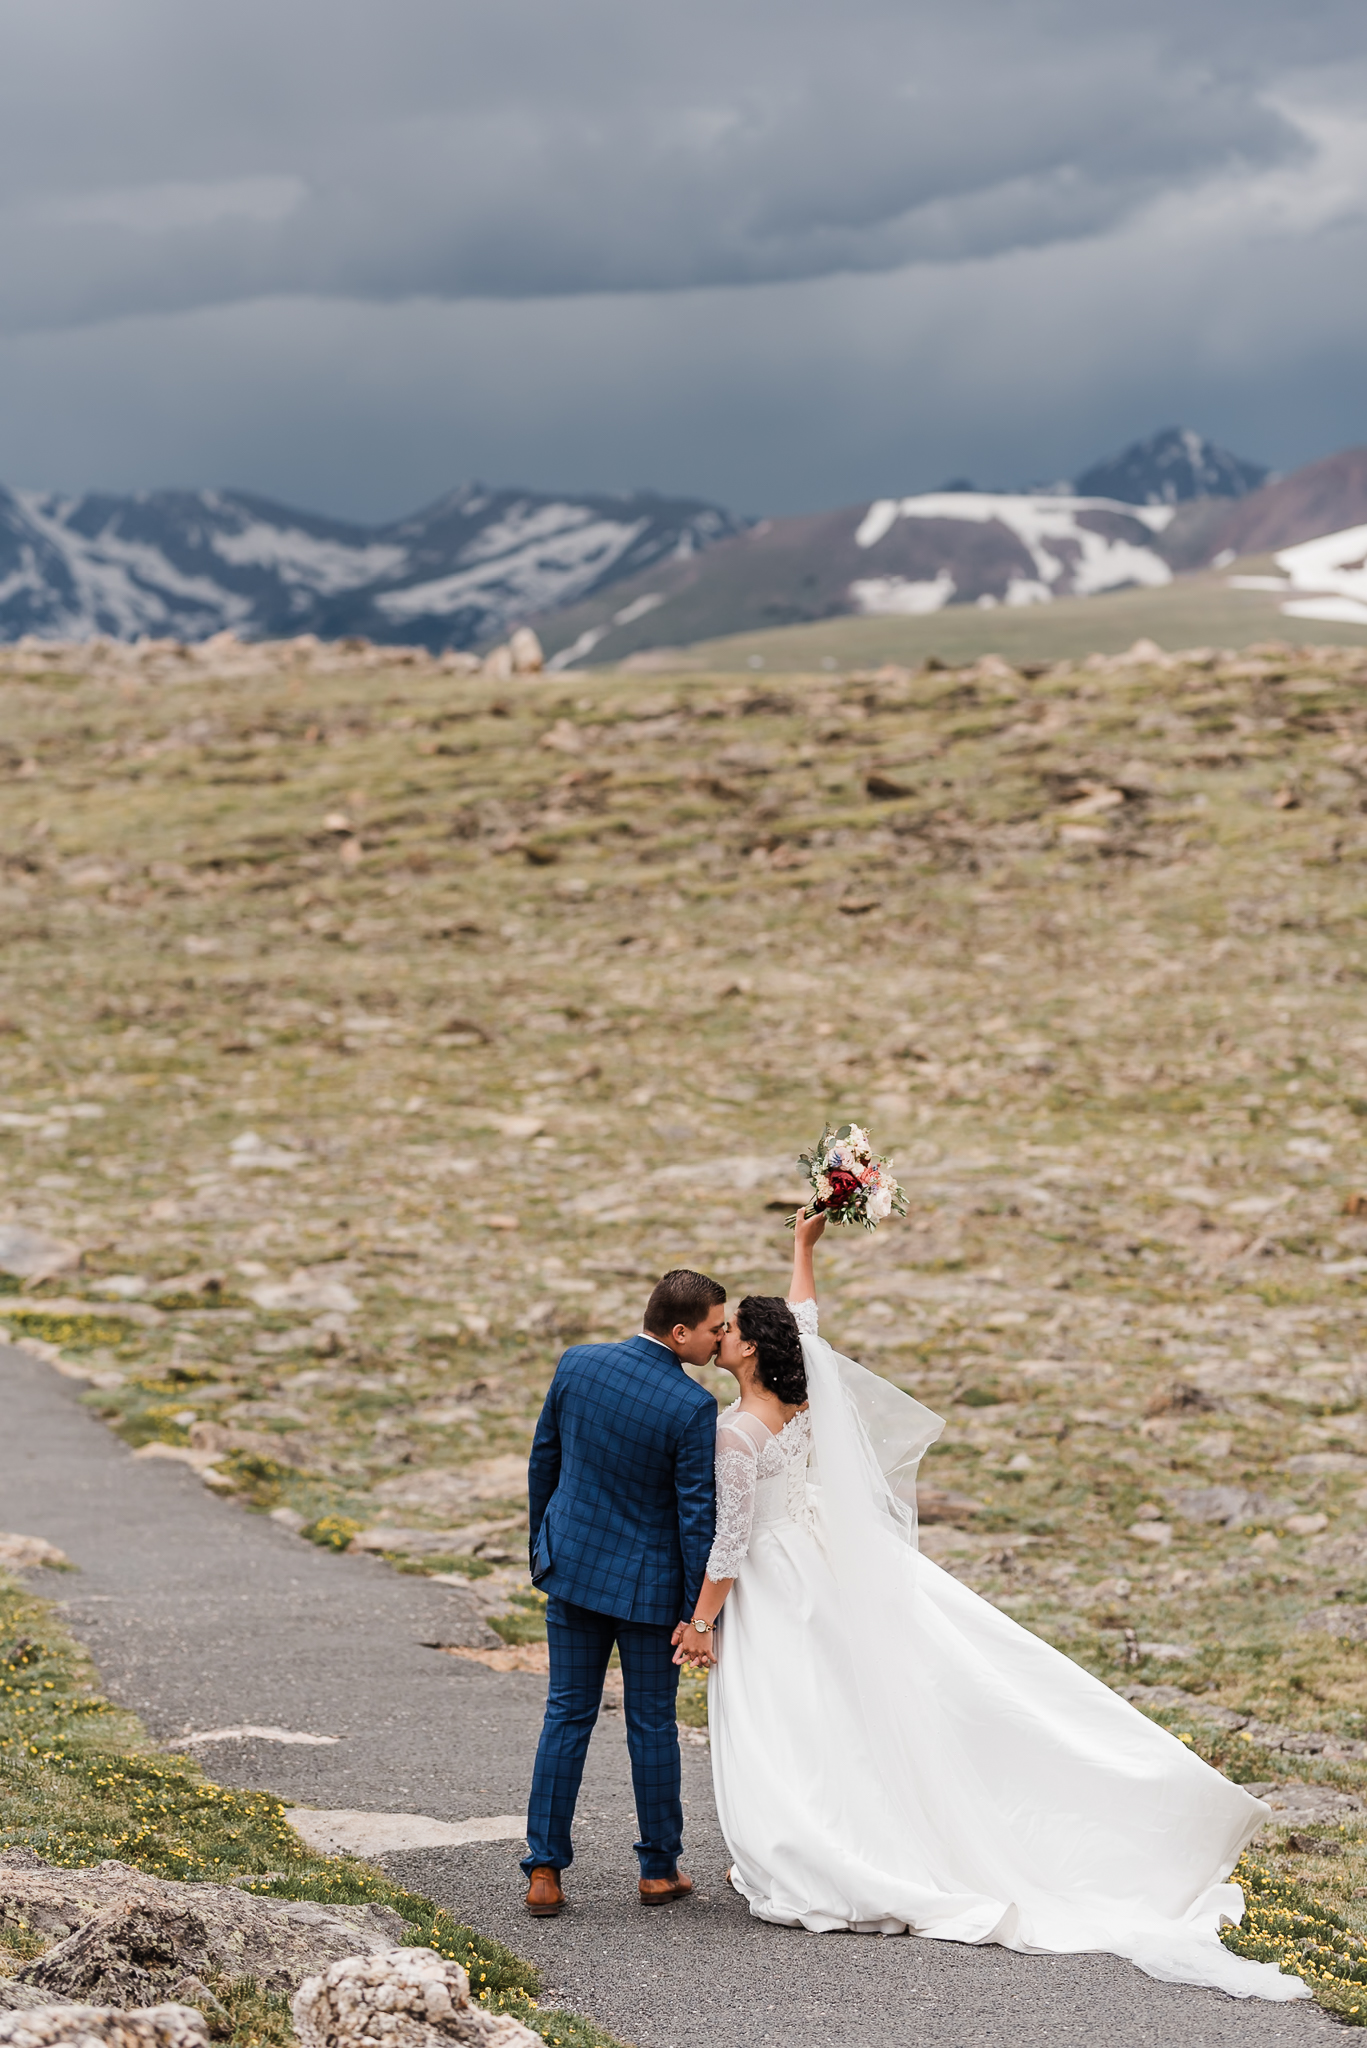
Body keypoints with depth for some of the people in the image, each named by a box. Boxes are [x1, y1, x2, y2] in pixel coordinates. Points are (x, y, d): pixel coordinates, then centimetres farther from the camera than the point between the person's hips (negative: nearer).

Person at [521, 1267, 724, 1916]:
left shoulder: (576, 1364, -5)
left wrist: (542, 1545, 20)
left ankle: (544, 1871, 9)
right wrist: (699, 1613, -7)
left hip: (571, 1567, 4)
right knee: (652, 1722, 10)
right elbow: (697, 1516, -16)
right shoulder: (692, 1408, -20)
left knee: (567, 1715, 11)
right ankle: (659, 1869, 22)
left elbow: (543, 1463, 6)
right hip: (647, 1582, -4)